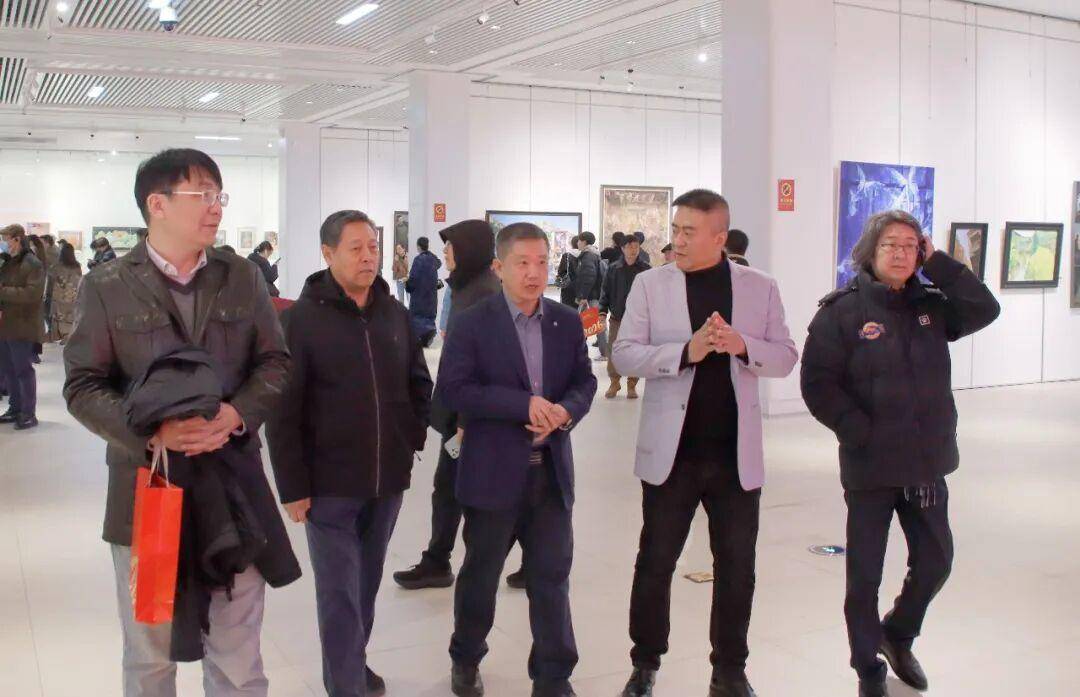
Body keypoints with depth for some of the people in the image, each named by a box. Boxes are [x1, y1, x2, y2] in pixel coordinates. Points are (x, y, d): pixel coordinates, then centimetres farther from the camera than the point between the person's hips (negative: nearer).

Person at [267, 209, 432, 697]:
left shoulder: (395, 313, 5)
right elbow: (283, 411, -9)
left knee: (367, 582, 18)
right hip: (329, 482, -4)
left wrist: (413, 437, 7)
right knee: (339, 592, 1)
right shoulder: (301, 318, -9)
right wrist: (293, 486, -11)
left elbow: (419, 383, 18)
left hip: (388, 478, 5)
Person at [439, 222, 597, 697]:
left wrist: (565, 412, -15)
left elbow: (584, 382, 8)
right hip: (494, 472, -3)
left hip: (552, 470, 3)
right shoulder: (472, 324, -8)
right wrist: (525, 404, -22)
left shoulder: (568, 322, 5)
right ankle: (466, 658, 37)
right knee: (481, 573, 14)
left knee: (552, 576, 8)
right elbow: (452, 389, -15)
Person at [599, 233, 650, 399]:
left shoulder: (645, 269, 1)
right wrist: (603, 311, -5)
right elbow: (605, 292, 4)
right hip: (616, 318, 1)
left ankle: (632, 385, 18)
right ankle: (615, 382, 20)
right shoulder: (614, 269, 2)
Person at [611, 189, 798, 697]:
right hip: (671, 452, -1)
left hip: (737, 453, 1)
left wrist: (742, 345, -18)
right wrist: (686, 351, -22)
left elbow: (785, 358, 2)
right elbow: (624, 355, -7)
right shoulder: (650, 284, -1)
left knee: (736, 568, 11)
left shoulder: (760, 287, 3)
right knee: (654, 563, 9)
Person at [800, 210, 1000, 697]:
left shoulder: (931, 305, 7)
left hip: (927, 464, 5)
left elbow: (984, 310, -8)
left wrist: (937, 263, -9)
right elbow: (818, 384, -12)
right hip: (870, 466, -4)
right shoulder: (843, 311, -8)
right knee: (865, 574, 7)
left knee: (935, 562, 15)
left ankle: (897, 634, 42)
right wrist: (861, 432, -18)